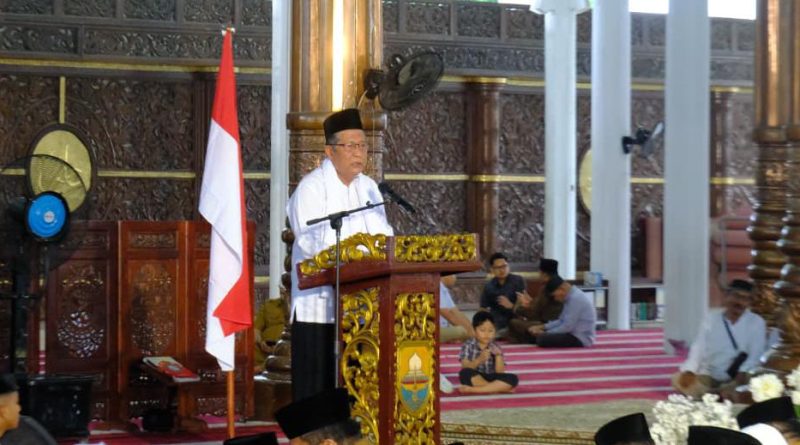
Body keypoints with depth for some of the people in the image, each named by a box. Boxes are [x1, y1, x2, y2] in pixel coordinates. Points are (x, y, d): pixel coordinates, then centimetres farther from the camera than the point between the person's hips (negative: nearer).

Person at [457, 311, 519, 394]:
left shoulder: (495, 347, 4)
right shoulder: (468, 346, -3)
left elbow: (500, 372, -3)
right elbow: (466, 368, -14)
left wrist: (498, 356, -18)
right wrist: (480, 359, -29)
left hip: (491, 378, 3)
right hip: (475, 379, -3)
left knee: (513, 379, -23)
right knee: (465, 373, -36)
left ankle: (474, 389, -28)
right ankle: (495, 388, -24)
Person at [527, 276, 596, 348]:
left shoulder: (576, 298, -20)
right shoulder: (571, 296, 12)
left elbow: (567, 326, -22)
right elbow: (562, 321, 16)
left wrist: (546, 333, -12)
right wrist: (542, 327, 5)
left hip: (580, 339, -10)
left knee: (542, 339, -25)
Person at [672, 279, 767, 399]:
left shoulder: (756, 322, -3)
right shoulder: (711, 317, 2)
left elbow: (756, 355, -9)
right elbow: (699, 348, -2)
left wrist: (743, 373, -30)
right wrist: (689, 371, -20)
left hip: (735, 380, -2)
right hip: (708, 376, 2)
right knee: (678, 378, -19)